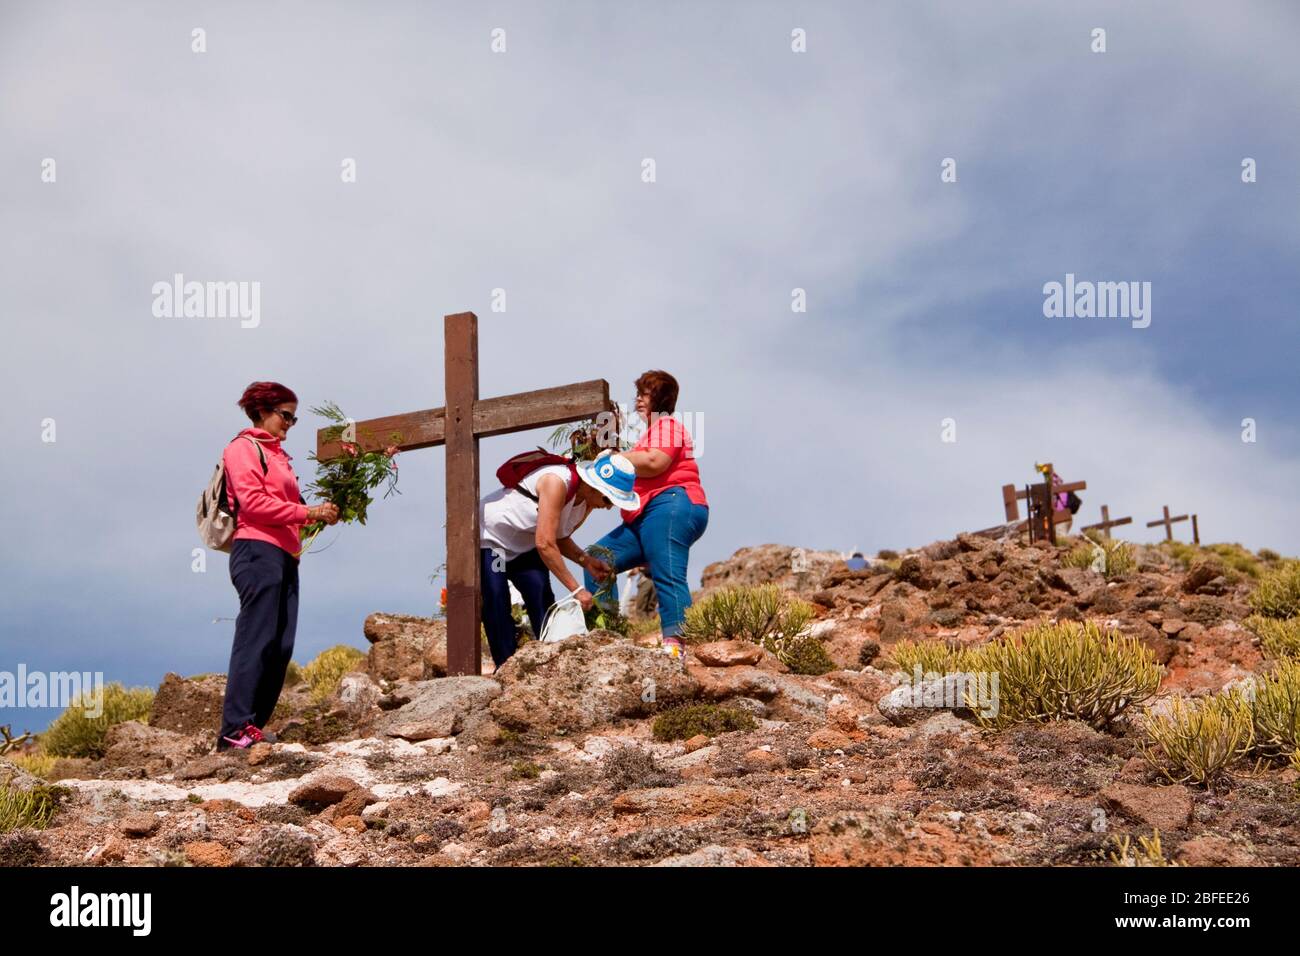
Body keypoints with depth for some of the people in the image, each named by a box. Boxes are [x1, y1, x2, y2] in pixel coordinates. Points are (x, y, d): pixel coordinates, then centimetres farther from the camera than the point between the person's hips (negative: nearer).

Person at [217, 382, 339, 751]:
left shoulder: (278, 455, 26)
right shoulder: (243, 448, 0)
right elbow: (253, 502, -12)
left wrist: (319, 513, 4)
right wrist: (306, 512, -13)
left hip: (285, 556, 9)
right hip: (258, 552, -9)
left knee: (281, 646, 4)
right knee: (256, 640, -14)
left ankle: (256, 725, 5)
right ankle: (235, 729, -17)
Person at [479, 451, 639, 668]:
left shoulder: (587, 501, -8)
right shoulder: (556, 483, -34)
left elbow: (558, 538, 4)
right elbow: (544, 544, -36)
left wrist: (587, 561, -16)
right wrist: (576, 590, -32)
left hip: (522, 545, 7)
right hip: (488, 535, -7)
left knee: (542, 601, -9)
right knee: (497, 607, -15)